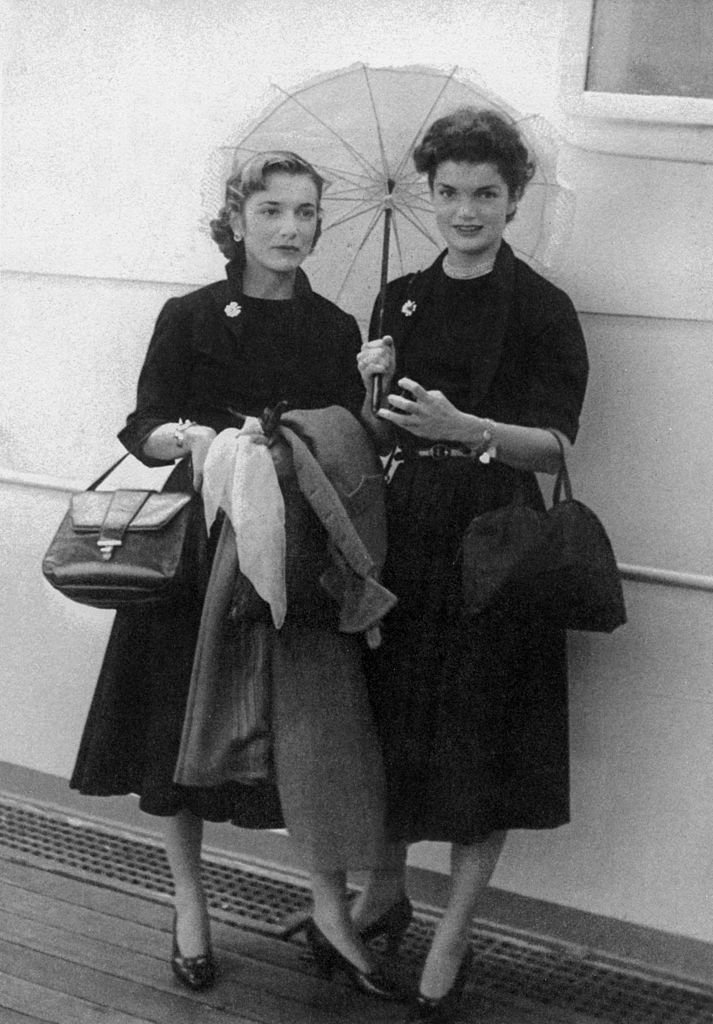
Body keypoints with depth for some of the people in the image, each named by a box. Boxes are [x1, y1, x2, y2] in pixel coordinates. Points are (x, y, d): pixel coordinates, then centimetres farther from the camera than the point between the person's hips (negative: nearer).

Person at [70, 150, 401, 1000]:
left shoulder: (335, 331, 7)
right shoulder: (190, 317, -1)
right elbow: (142, 429, -5)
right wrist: (191, 436, -23)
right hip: (202, 546, -1)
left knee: (320, 726, -6)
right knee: (184, 723, 8)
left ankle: (331, 916, 11)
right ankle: (189, 904, 28)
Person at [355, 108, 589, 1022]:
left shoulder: (542, 309, -5)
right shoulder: (401, 299, 9)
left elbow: (553, 448, -11)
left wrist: (465, 427, -28)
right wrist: (376, 391, -6)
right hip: (407, 532, 4)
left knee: (483, 745, 1)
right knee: (394, 723, 11)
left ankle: (450, 943, 15)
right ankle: (384, 888, 33)